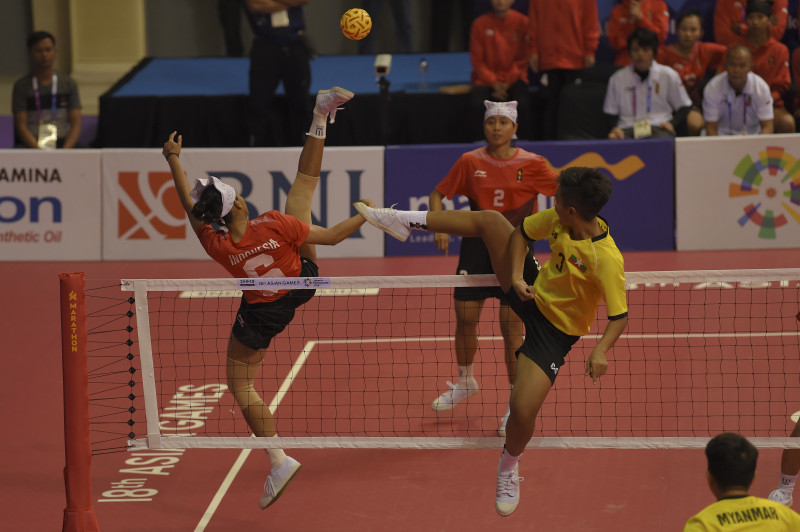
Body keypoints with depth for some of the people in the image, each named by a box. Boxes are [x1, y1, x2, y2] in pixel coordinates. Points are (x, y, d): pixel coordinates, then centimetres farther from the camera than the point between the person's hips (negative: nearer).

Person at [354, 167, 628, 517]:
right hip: (533, 294, 6)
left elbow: (620, 316, -27)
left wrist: (600, 350, -43)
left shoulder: (607, 259, -33)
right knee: (490, 221, -2)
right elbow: (521, 234, 5)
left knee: (523, 409, -16)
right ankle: (403, 222, 12)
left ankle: (509, 468, 19)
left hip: (555, 330, -6)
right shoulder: (556, 220, -14)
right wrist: (516, 276, -11)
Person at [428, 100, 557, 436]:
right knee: (465, 319, 8)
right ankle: (464, 381, 35)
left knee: (511, 326, -5)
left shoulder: (531, 164, -5)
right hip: (477, 247, 3)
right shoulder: (470, 162, 0)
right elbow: (438, 194, 8)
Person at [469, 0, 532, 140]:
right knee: (479, 103, -31)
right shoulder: (480, 24, 1)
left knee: (522, 102, -32)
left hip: (513, 78, 0)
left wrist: (507, 83, -12)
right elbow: (477, 60, 1)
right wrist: (494, 83, -12)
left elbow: (523, 58, 1)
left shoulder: (522, 22, 0)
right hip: (487, 79, 0)